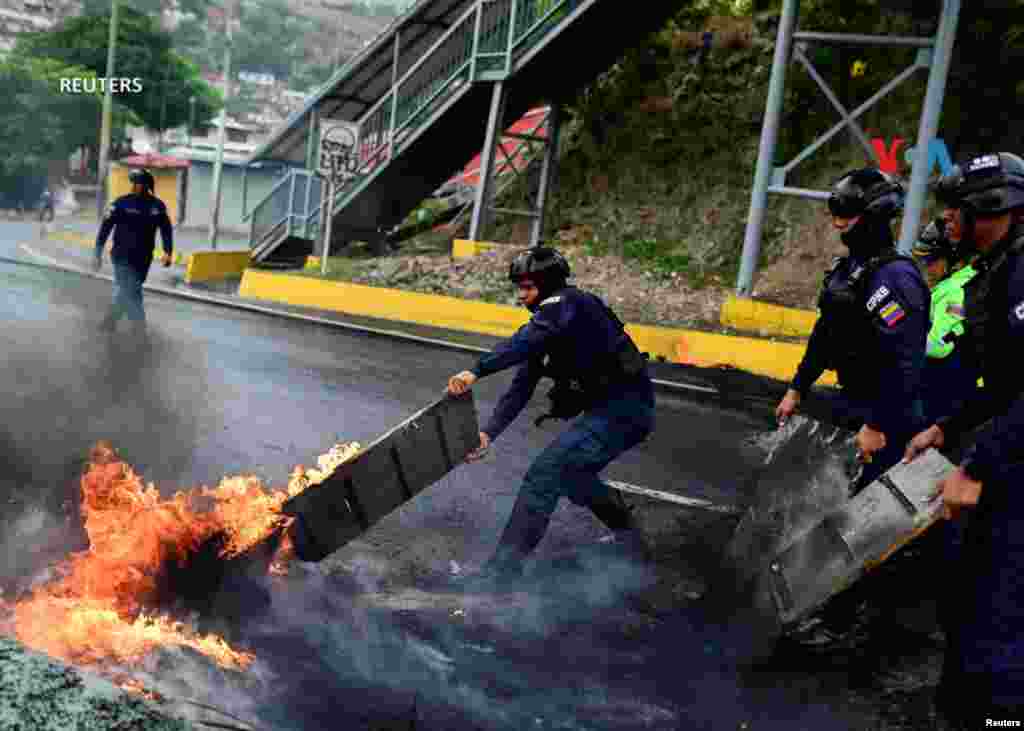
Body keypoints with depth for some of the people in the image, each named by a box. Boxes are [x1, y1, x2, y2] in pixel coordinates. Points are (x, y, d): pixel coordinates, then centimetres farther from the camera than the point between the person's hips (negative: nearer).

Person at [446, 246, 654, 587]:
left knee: (544, 475, -16)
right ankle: (631, 548, 41)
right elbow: (521, 388, 11)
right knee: (571, 476, 26)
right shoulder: (545, 332, 16)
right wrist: (488, 433, 1)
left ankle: (500, 574, -13)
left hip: (624, 408, -11)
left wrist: (476, 371, -41)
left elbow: (523, 342, -32)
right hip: (609, 408, 11)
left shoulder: (567, 302, -12)